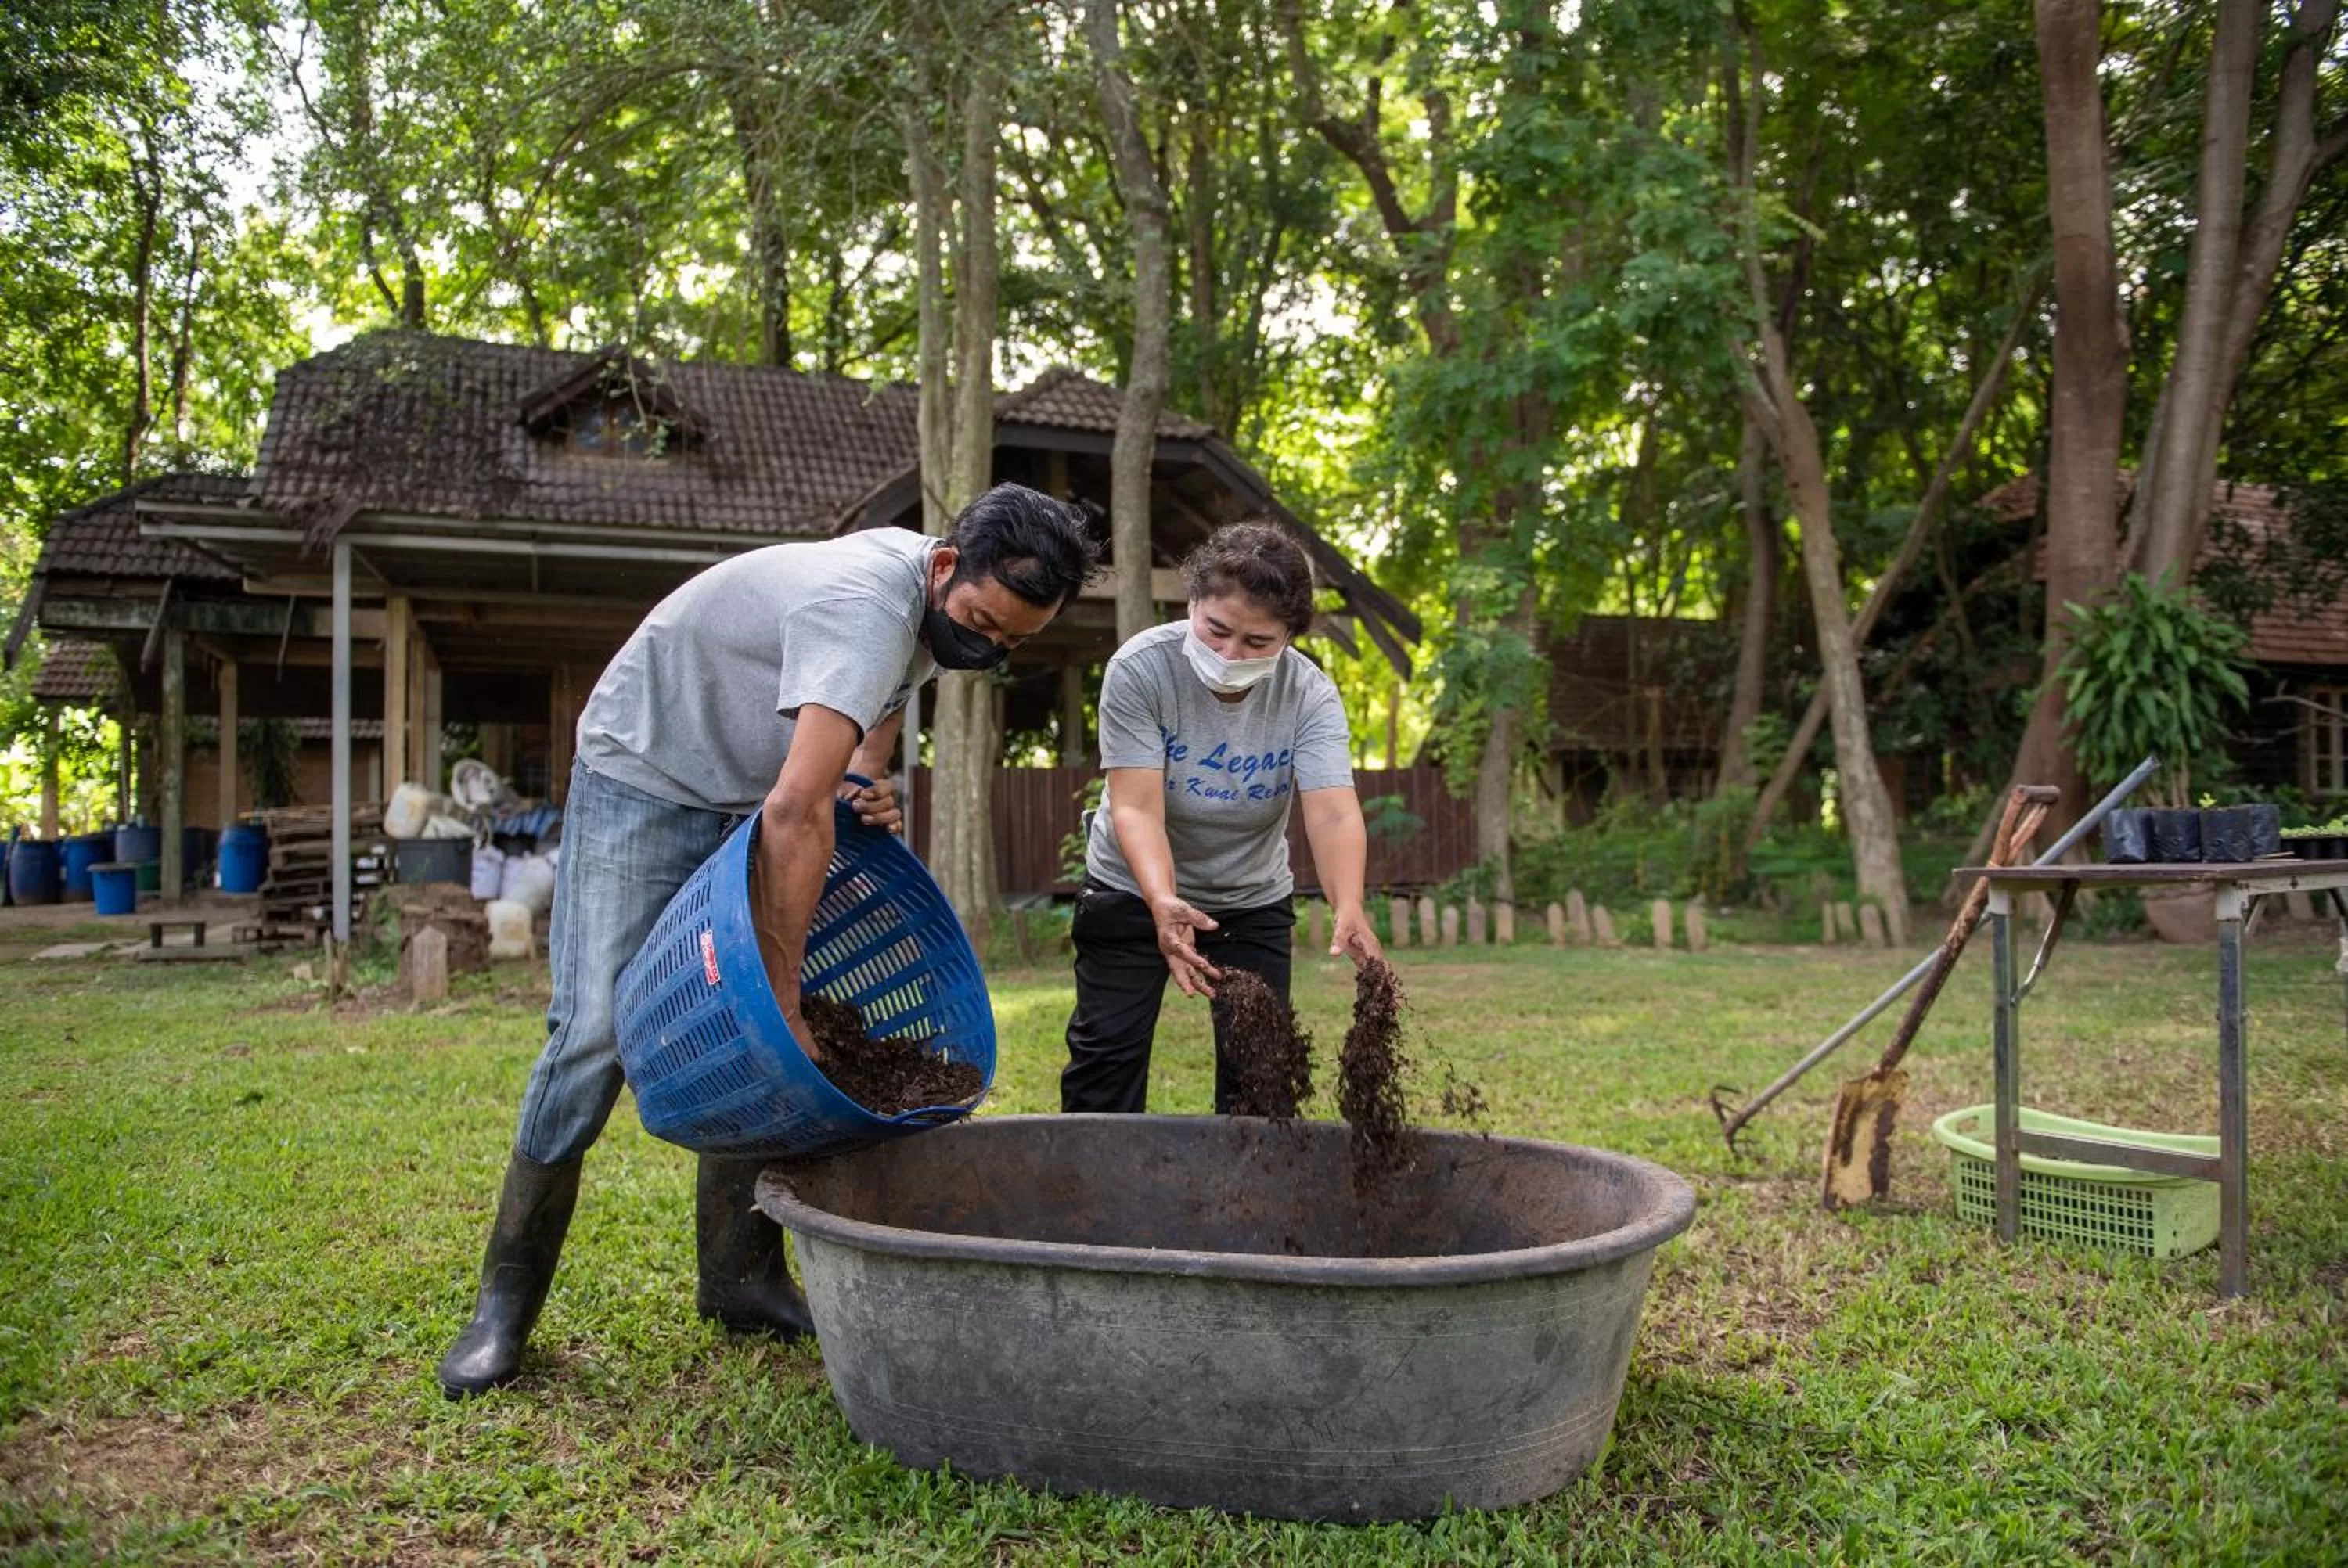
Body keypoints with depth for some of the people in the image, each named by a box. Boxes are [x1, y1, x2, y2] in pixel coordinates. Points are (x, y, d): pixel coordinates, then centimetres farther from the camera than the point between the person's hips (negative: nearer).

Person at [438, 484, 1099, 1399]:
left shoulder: (945, 608, -6)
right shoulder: (869, 603, -35)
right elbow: (796, 813, -43)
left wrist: (868, 783, -6)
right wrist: (784, 996, -41)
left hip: (749, 791, 8)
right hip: (645, 771, -8)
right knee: (596, 1029, -12)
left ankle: (741, 1276, 8)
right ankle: (507, 1297, 0)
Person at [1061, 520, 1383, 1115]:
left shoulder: (1310, 694, -20)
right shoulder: (1140, 669, -25)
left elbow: (1332, 813, -32)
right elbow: (1136, 807, -31)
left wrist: (1349, 908, -51)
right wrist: (1162, 901, -49)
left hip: (1253, 902, 2)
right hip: (1134, 891, -1)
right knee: (1106, 1055, -2)